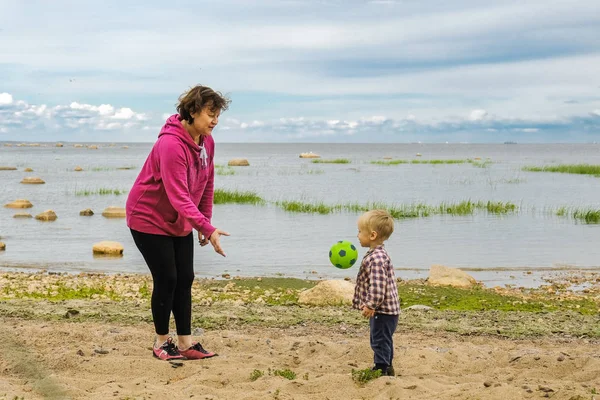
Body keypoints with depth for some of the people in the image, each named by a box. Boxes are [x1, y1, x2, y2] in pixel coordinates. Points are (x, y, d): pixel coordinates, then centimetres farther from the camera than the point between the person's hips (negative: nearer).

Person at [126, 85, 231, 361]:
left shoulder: (206, 142, -3)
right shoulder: (171, 144, -29)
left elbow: (207, 184, 8)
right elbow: (179, 196, -34)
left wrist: (205, 222, 5)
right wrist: (206, 228, -41)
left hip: (179, 222, 8)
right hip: (149, 219, -8)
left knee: (185, 279, 5)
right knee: (166, 279, -5)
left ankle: (185, 342, 9)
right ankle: (161, 341, 11)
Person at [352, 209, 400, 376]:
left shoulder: (376, 258, -23)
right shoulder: (376, 254, 13)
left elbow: (378, 285, -29)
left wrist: (371, 305, -26)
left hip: (383, 310, -11)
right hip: (385, 309, 11)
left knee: (380, 341, -2)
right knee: (383, 341, 21)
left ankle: (381, 369, 6)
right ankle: (387, 367, 32)